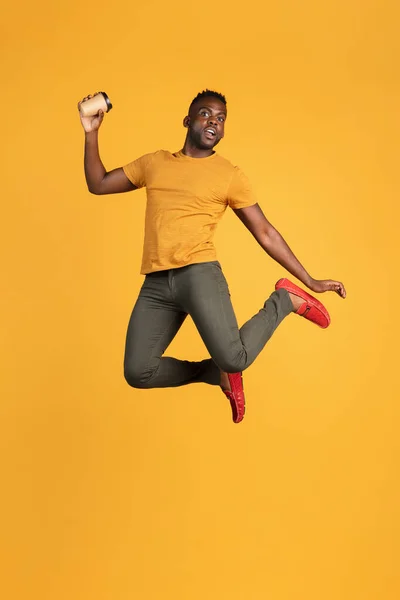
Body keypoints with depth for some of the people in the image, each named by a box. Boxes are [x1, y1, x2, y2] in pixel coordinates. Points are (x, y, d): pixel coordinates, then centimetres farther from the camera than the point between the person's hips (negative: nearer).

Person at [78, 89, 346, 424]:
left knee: (234, 359, -23)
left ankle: (284, 301, 6)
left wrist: (311, 282, 6)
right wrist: (91, 133, 9)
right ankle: (218, 372, 16)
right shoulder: (154, 162, 17)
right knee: (138, 373, -6)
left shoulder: (230, 175, 7)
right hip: (155, 284, 4)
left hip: (199, 273, -4)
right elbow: (97, 185, 21)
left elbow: (265, 233, 8)